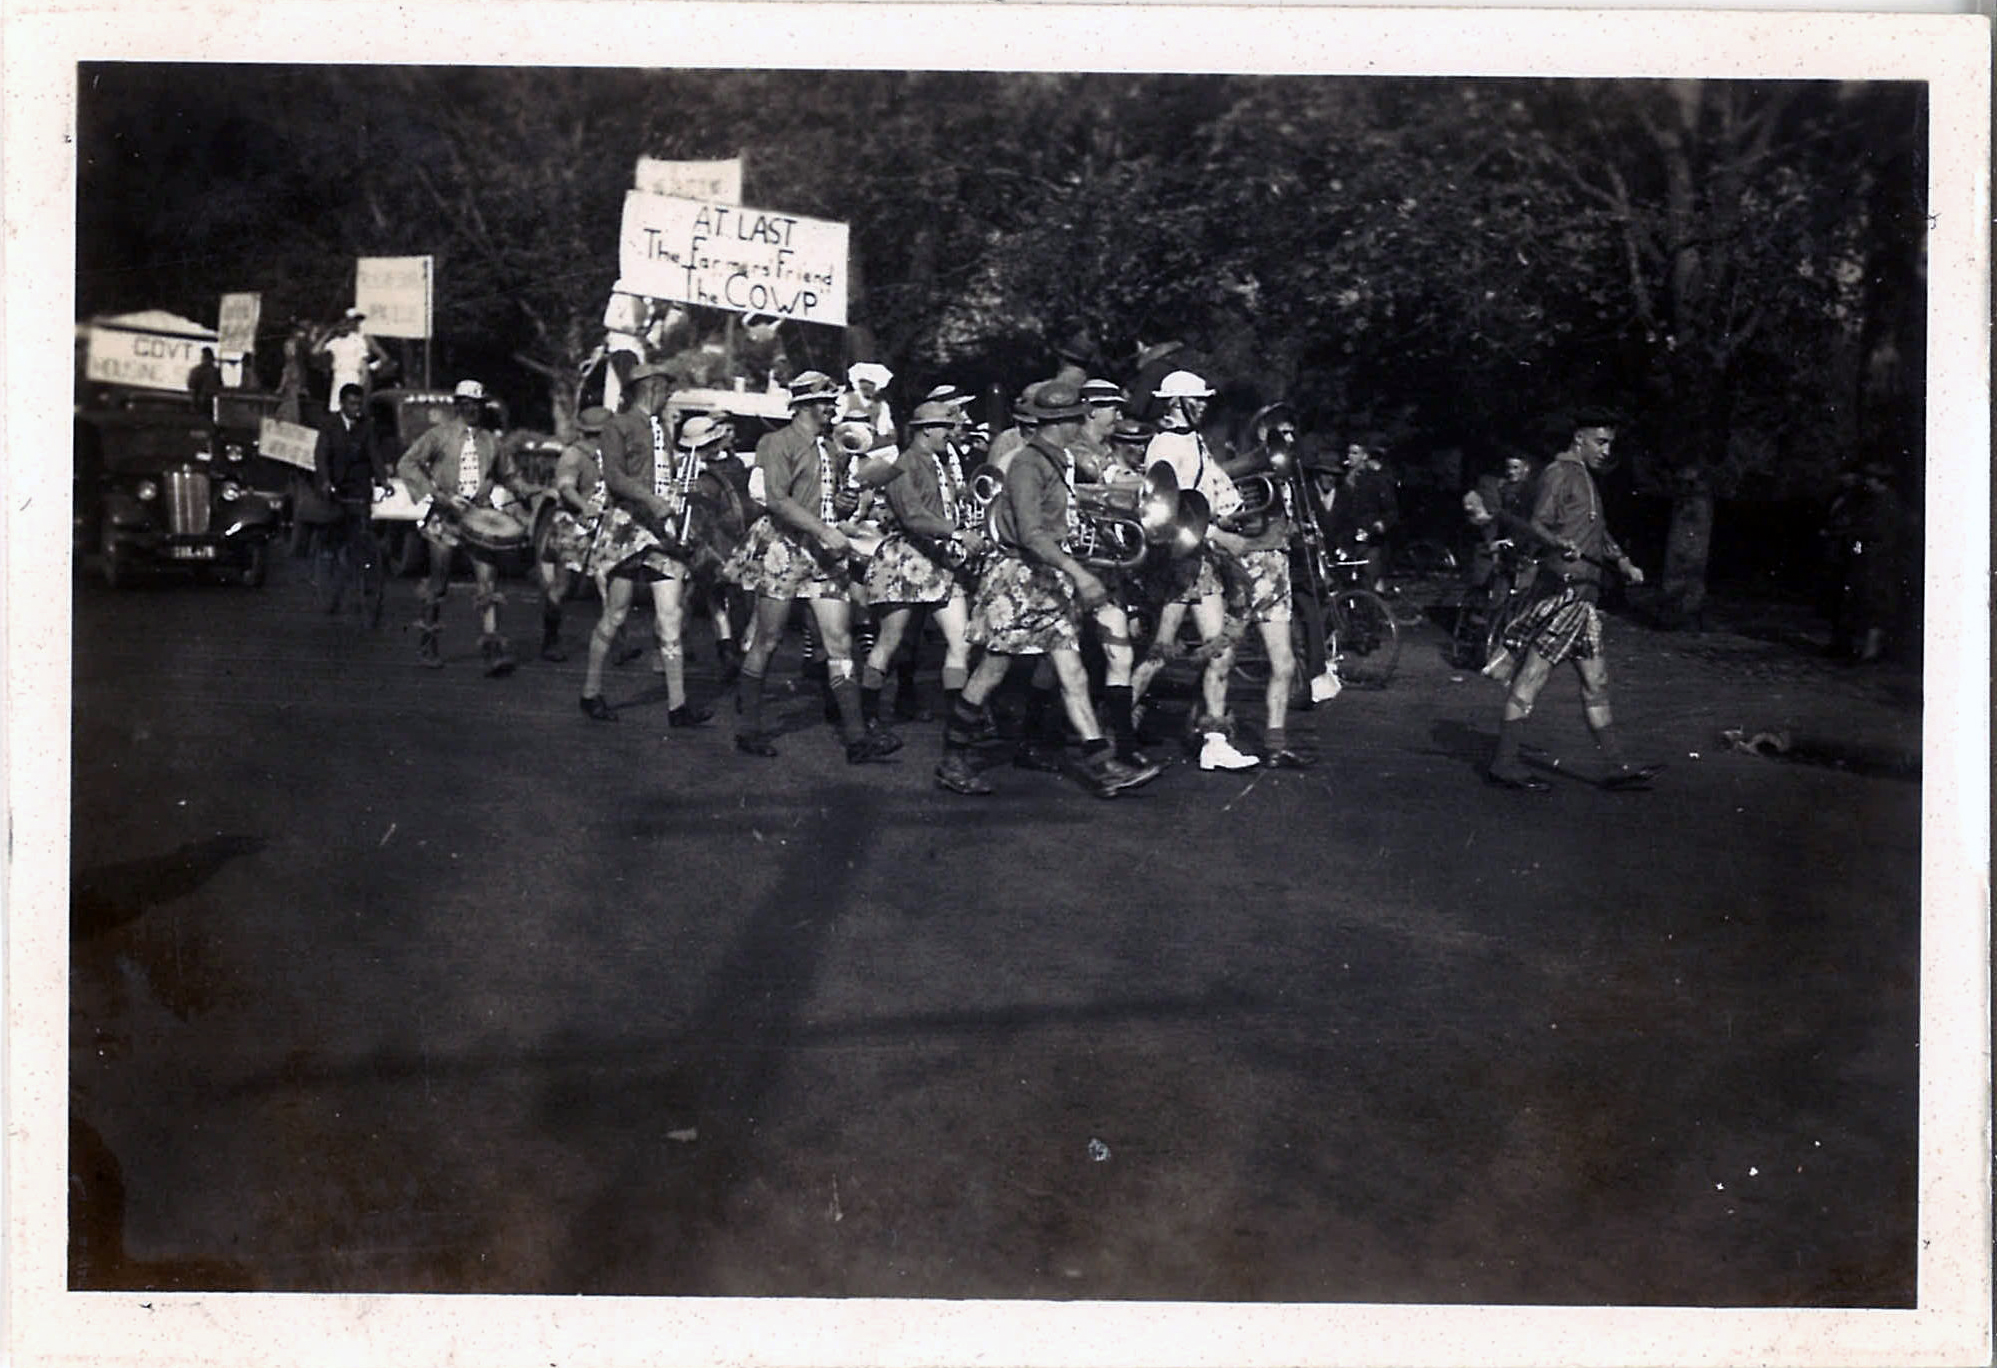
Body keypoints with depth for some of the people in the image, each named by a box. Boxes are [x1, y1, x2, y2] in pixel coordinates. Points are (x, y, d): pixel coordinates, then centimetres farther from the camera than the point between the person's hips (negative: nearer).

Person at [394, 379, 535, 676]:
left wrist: (527, 493, 7)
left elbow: (508, 474, 27)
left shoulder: (488, 441, 15)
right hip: (446, 517, -3)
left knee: (488, 579, -10)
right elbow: (407, 465, -7)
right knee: (439, 582, 6)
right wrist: (438, 495, -17)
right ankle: (427, 642, 23)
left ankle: (492, 648, -15)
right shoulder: (440, 435, 1)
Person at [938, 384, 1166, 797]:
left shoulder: (1060, 463, 12)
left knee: (1072, 675, 1)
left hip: (1050, 577, 8)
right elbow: (1031, 533, -25)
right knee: (990, 673, 1)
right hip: (1017, 575, -8)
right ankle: (953, 761, 13)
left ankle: (1101, 764, -3)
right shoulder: (1028, 464, -16)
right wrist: (1079, 573, -30)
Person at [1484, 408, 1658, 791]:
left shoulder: (1585, 478, 23)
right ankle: (1504, 763, -7)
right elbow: (1537, 523, -20)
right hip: (1563, 588, -10)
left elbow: (1598, 533, 32)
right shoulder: (1559, 473, -7)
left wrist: (1621, 561, 16)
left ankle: (1617, 766, 13)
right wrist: (1562, 544, -39)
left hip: (1583, 594, 10)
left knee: (1595, 681, 10)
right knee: (1533, 674, -9)